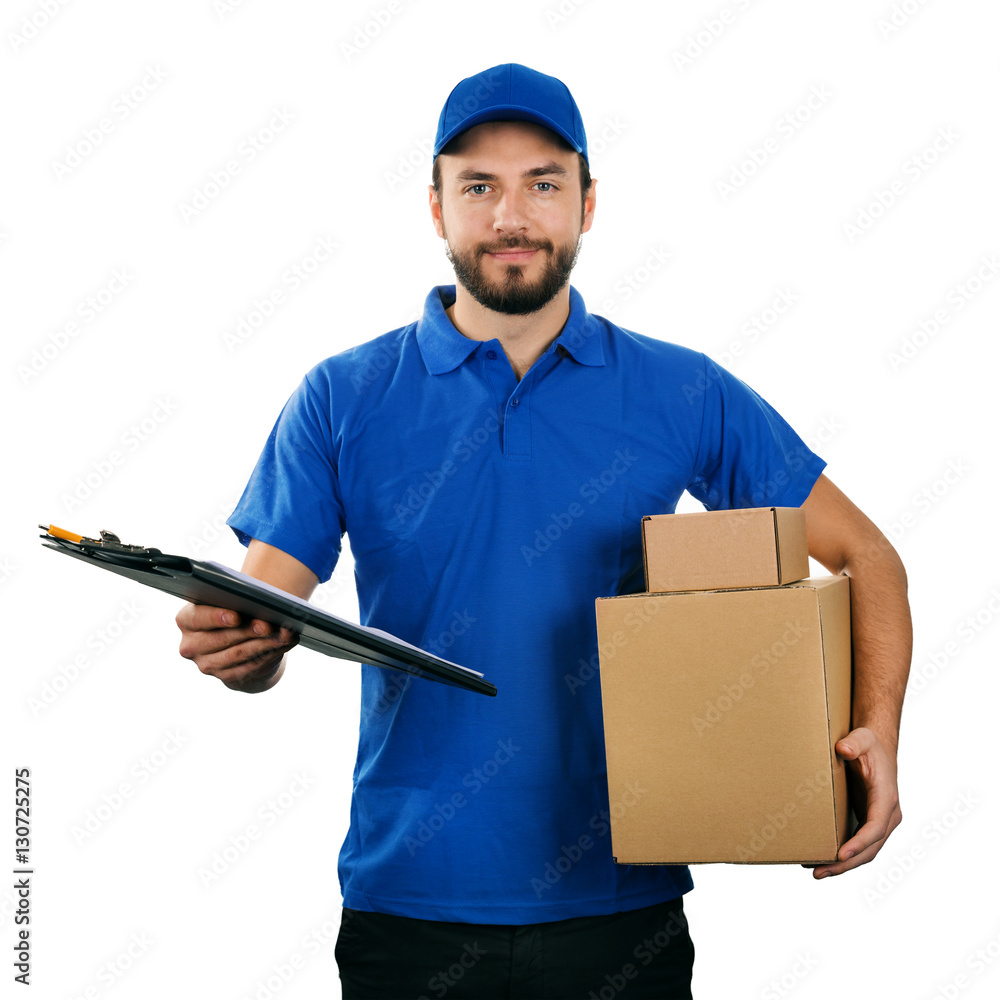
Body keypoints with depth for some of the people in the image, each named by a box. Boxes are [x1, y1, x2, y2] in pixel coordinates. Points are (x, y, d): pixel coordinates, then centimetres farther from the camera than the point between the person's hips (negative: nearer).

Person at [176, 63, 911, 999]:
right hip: (410, 901, 0)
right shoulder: (341, 398, 0)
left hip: (622, 902, 1)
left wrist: (878, 729, -10)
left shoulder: (685, 394, 1)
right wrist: (229, 643, -27)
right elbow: (264, 602, -3)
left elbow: (862, 553, 5)